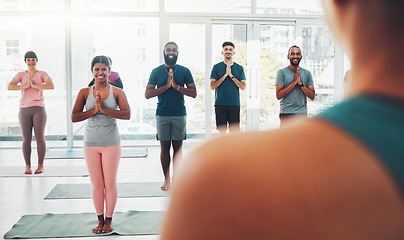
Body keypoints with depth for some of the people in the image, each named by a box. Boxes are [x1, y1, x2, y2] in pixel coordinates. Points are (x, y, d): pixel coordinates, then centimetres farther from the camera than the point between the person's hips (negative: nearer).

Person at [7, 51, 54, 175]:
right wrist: (26, 85, -11)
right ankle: (27, 166, 8)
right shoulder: (21, 75, 11)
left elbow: (51, 86, -11)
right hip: (24, 109, 1)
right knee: (26, 139, 1)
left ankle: (40, 165, 7)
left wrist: (34, 85, -12)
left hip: (39, 108, -1)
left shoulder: (42, 74, 7)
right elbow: (10, 86, -3)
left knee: (40, 138, -2)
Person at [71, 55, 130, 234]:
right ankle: (100, 220, 22)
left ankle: (108, 220, 18)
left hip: (111, 144, -1)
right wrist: (94, 110, -15)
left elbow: (127, 114, -12)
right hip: (91, 144, 2)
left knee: (110, 183, 4)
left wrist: (104, 109, -19)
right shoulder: (85, 93, 4)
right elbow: (74, 117, -3)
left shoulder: (117, 92, 0)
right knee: (97, 184, 8)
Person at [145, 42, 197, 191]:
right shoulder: (156, 71, 6)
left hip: (180, 114, 0)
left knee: (177, 147, 4)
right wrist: (166, 86, -11)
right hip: (162, 115, 0)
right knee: (164, 148, 5)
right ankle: (166, 178, 16)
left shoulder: (184, 71, 6)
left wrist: (176, 86, -12)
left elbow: (193, 93, 1)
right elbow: (147, 94, -1)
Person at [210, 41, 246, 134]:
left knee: (234, 130, -2)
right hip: (220, 104, -1)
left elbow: (243, 87, 2)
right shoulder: (216, 67, 6)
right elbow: (212, 86, -2)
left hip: (234, 103, 1)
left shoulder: (239, 68, 10)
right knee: (222, 130, 1)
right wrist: (225, 75, -10)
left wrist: (231, 76, -9)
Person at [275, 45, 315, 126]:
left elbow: (312, 96, 4)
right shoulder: (282, 72, 0)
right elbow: (278, 95, -9)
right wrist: (294, 82, -13)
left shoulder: (307, 73, 10)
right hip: (286, 113, -3)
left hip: (302, 113, 3)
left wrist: (300, 83, -9)